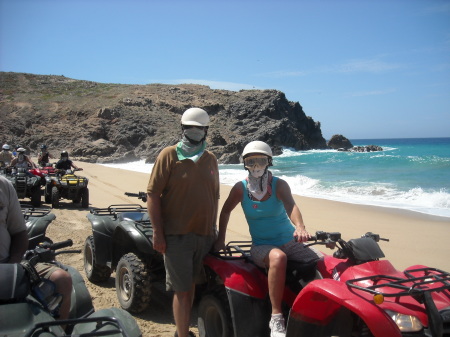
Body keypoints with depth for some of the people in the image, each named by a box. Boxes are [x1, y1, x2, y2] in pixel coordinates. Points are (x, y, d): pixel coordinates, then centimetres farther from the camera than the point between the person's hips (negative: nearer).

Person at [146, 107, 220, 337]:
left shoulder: (210, 159, 11)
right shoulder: (169, 155, -4)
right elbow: (153, 193, -8)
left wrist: (213, 229, 15)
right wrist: (157, 232, -13)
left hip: (204, 235, 5)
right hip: (177, 235, -5)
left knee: (191, 285, 15)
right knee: (182, 289, -2)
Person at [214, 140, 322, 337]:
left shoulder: (279, 185, -6)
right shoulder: (240, 188, -3)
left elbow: (291, 206, -25)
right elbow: (226, 211, 12)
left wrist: (300, 227, -45)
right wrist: (220, 240, 8)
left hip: (289, 242, 2)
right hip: (261, 246, -1)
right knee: (278, 257, -38)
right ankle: (276, 318, -31)